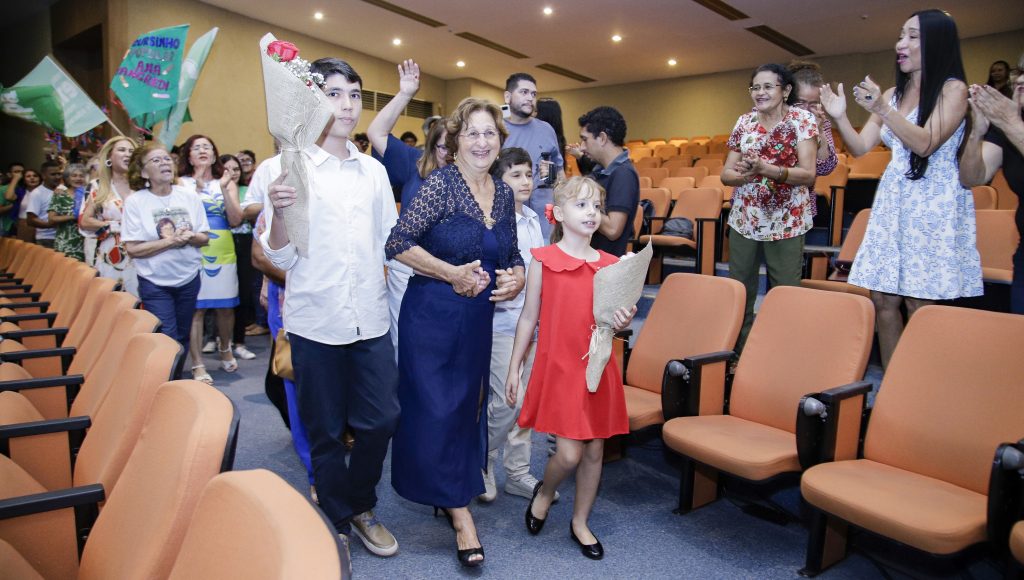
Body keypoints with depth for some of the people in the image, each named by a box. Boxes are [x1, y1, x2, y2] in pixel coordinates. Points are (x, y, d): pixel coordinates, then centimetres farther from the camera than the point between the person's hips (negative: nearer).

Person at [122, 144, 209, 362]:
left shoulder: (190, 197, 1)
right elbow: (133, 249, -11)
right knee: (167, 340, -8)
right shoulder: (134, 201, -8)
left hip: (189, 278, 4)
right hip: (155, 283, -3)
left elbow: (204, 237, 4)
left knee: (183, 337, 13)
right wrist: (170, 241, -21)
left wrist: (190, 237, -18)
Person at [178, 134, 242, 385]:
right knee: (196, 308, -4)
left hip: (223, 251, 3)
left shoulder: (227, 183, 11)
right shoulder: (182, 183, 4)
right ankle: (197, 364, 4)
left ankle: (224, 348, 34)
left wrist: (224, 189, -11)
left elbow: (236, 220, 0)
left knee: (226, 306, 9)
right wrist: (197, 188, -16)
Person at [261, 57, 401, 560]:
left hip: (371, 320, 4)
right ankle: (341, 522, 31)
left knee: (380, 420, 7)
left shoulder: (374, 170, 8)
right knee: (325, 433, 9)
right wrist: (276, 214, -24)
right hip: (315, 323, -3)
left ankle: (360, 505, 33)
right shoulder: (282, 169, -4)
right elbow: (281, 259, -6)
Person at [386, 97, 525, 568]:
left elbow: (512, 255, 16)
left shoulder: (504, 193, 7)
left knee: (468, 406, 15)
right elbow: (399, 243, -17)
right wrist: (452, 273, -21)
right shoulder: (440, 183, -12)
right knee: (437, 408, -1)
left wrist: (516, 277, -5)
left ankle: (448, 493, 35)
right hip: (431, 313, -6)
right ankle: (461, 513, 12)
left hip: (479, 316, 6)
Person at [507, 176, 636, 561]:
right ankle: (544, 494, 27)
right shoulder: (543, 260, -4)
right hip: (558, 366, -4)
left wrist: (622, 323, -11)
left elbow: (610, 321, 12)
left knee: (594, 450, 10)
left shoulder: (610, 265, 5)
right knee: (570, 453, -7)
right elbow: (529, 318, 1)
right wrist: (514, 368, 2)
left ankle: (580, 522, 31)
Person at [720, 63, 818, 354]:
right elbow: (725, 173, 5)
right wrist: (745, 174, -18)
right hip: (744, 218, 3)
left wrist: (766, 169, -27)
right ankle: (737, 353, 21)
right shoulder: (744, 121, 7)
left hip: (787, 221, -3)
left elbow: (809, 175, -12)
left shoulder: (803, 119, -4)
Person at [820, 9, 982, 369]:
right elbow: (860, 148, 11)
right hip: (892, 202, 6)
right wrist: (839, 118, -5)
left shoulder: (953, 89, -2)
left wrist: (882, 110, -23)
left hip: (934, 204, -6)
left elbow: (925, 144, -14)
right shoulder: (893, 94, 15)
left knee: (919, 304, -7)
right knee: (883, 300, 2)